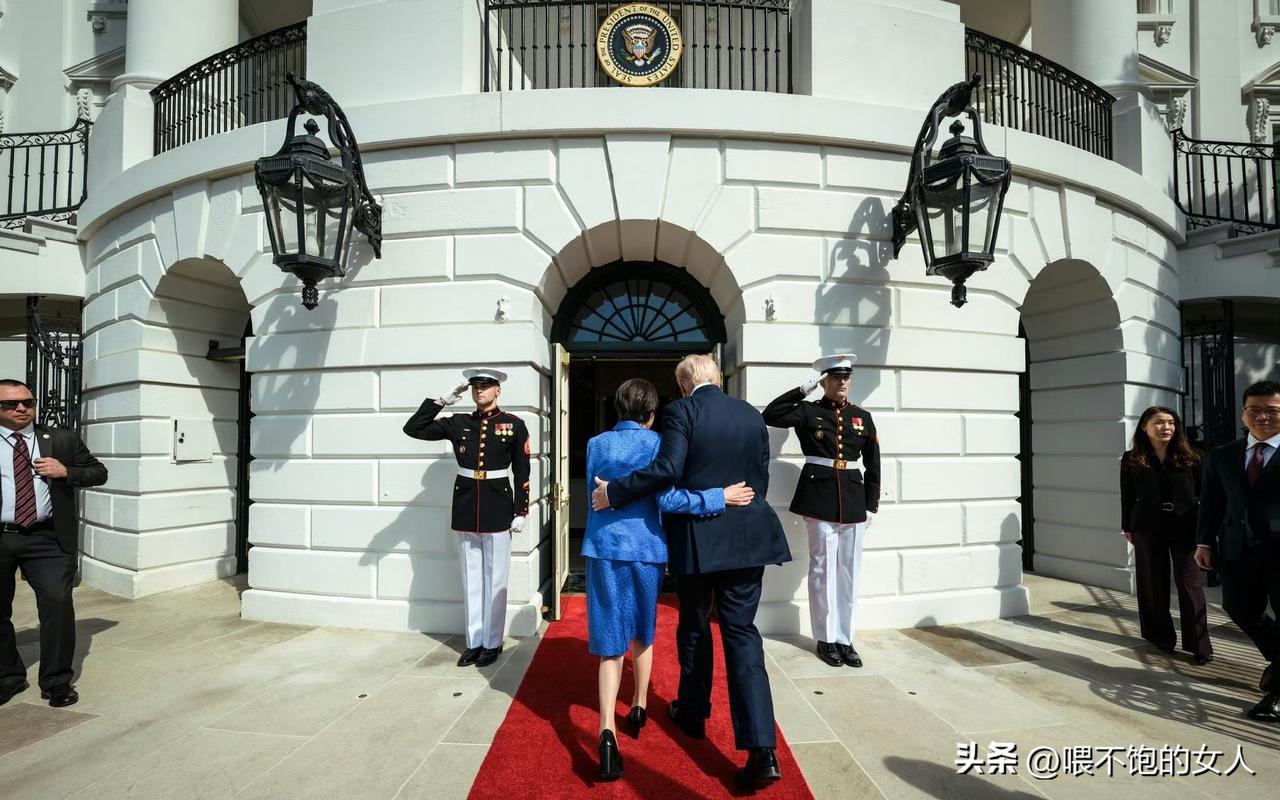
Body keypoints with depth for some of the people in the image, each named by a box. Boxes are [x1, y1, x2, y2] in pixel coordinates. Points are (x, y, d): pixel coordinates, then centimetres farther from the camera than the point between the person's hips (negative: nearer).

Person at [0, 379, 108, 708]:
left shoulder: (62, 439, 5)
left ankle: (57, 681, 7)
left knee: (58, 602, -6)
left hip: (47, 539, -1)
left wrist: (66, 472, -9)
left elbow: (99, 472, 7)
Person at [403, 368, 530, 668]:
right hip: (465, 508, 3)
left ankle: (492, 643, 21)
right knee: (471, 580, 12)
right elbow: (413, 428, 3)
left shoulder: (513, 424, -3)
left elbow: (522, 472, -2)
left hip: (498, 510, -3)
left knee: (494, 580, 7)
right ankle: (474, 642, 24)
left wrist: (520, 512, -5)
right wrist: (442, 400, -3)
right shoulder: (458, 423, 4)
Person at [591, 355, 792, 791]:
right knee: (742, 633, 6)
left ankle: (693, 713, 38)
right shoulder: (752, 415, 6)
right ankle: (762, 750, 0)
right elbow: (760, 480, 10)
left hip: (697, 538, -3)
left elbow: (666, 470, -22)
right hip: (747, 538, 3)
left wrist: (613, 493, -14)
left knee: (694, 629, 17)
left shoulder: (681, 411, -9)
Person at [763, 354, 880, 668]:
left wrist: (872, 504, 6)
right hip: (820, 498, -3)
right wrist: (804, 389, -13)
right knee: (823, 570, 4)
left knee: (849, 572, 9)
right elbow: (770, 415, -15)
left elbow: (873, 465, 11)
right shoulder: (808, 411, 1)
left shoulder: (862, 416, 9)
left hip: (854, 501, 4)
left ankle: (845, 639, 21)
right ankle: (826, 639, 17)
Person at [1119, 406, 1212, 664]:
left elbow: (1203, 493, 5)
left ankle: (1199, 645, 6)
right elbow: (1127, 497, 4)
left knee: (1189, 585, -1)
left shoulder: (1189, 458, 4)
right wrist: (1127, 527, 4)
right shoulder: (1132, 459, 1)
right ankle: (1161, 637, 22)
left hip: (1186, 528, 0)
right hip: (1148, 529, 0)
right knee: (1153, 584, 8)